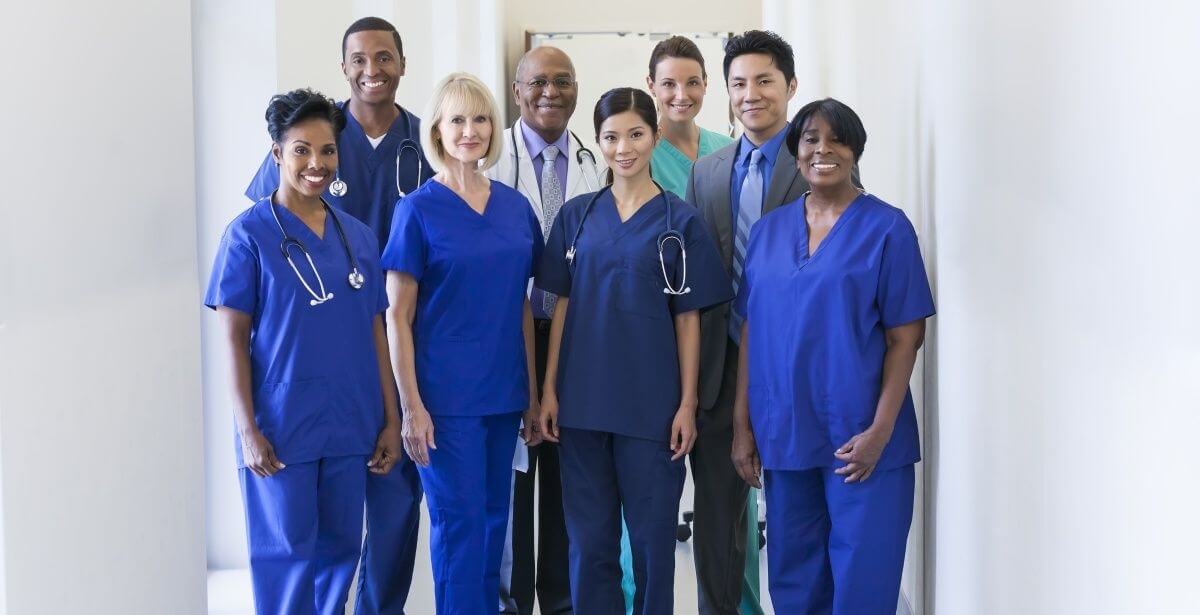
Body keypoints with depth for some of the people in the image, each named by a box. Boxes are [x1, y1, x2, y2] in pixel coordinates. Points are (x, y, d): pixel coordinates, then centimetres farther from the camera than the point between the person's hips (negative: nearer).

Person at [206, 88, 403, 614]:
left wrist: (390, 419, 8)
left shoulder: (357, 235, 8)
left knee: (339, 550, 11)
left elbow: (375, 331, 10)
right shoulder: (250, 233, -5)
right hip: (282, 428, -4)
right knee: (287, 556, 4)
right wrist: (248, 430, -11)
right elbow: (233, 338, -6)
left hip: (349, 428, 4)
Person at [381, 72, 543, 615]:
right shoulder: (418, 210, -6)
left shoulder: (516, 207, 7)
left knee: (493, 520, 12)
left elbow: (522, 306, 12)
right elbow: (398, 316, -7)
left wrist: (533, 392, 9)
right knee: (459, 524, 0)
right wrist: (411, 405, -11)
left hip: (504, 394, 5)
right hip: (447, 397, -5)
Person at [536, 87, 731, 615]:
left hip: (652, 404, -2)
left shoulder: (679, 221, 0)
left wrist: (687, 403, -4)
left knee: (652, 532, 5)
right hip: (582, 400, 2)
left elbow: (688, 318, 0)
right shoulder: (576, 215, 6)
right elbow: (563, 306, 7)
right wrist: (549, 389, 2)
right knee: (589, 535, 8)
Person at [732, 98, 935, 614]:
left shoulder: (887, 228, -3)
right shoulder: (768, 230, 9)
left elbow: (905, 338, -6)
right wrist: (742, 426, 5)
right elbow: (750, 332, 10)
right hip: (782, 437, 4)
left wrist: (879, 431, -14)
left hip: (858, 439, -4)